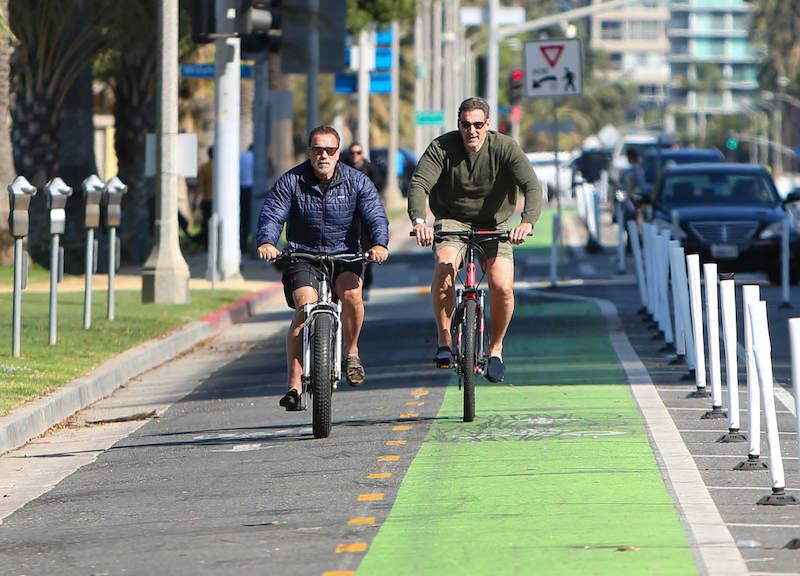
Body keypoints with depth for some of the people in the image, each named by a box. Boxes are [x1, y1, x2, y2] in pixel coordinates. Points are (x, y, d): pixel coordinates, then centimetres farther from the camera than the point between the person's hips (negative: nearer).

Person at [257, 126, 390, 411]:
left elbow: (376, 217, -10)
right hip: (303, 257, -1)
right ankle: (295, 385, -23)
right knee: (305, 306, -24)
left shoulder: (357, 182, 0)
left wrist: (379, 245, -31)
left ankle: (351, 351, -2)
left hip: (345, 256, 1)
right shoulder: (290, 182, -2)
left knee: (351, 292, -31)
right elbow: (271, 215, -12)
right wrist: (267, 242, -34)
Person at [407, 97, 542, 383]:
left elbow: (532, 186, -23)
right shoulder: (442, 147, -12)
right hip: (452, 222, 0)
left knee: (502, 287, -19)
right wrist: (418, 221, -42)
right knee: (444, 268, -30)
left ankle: (496, 347, 6)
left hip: (494, 226, 0)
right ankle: (444, 341, -15)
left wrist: (527, 221, -43)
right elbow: (419, 184, -23)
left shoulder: (505, 148, -13)